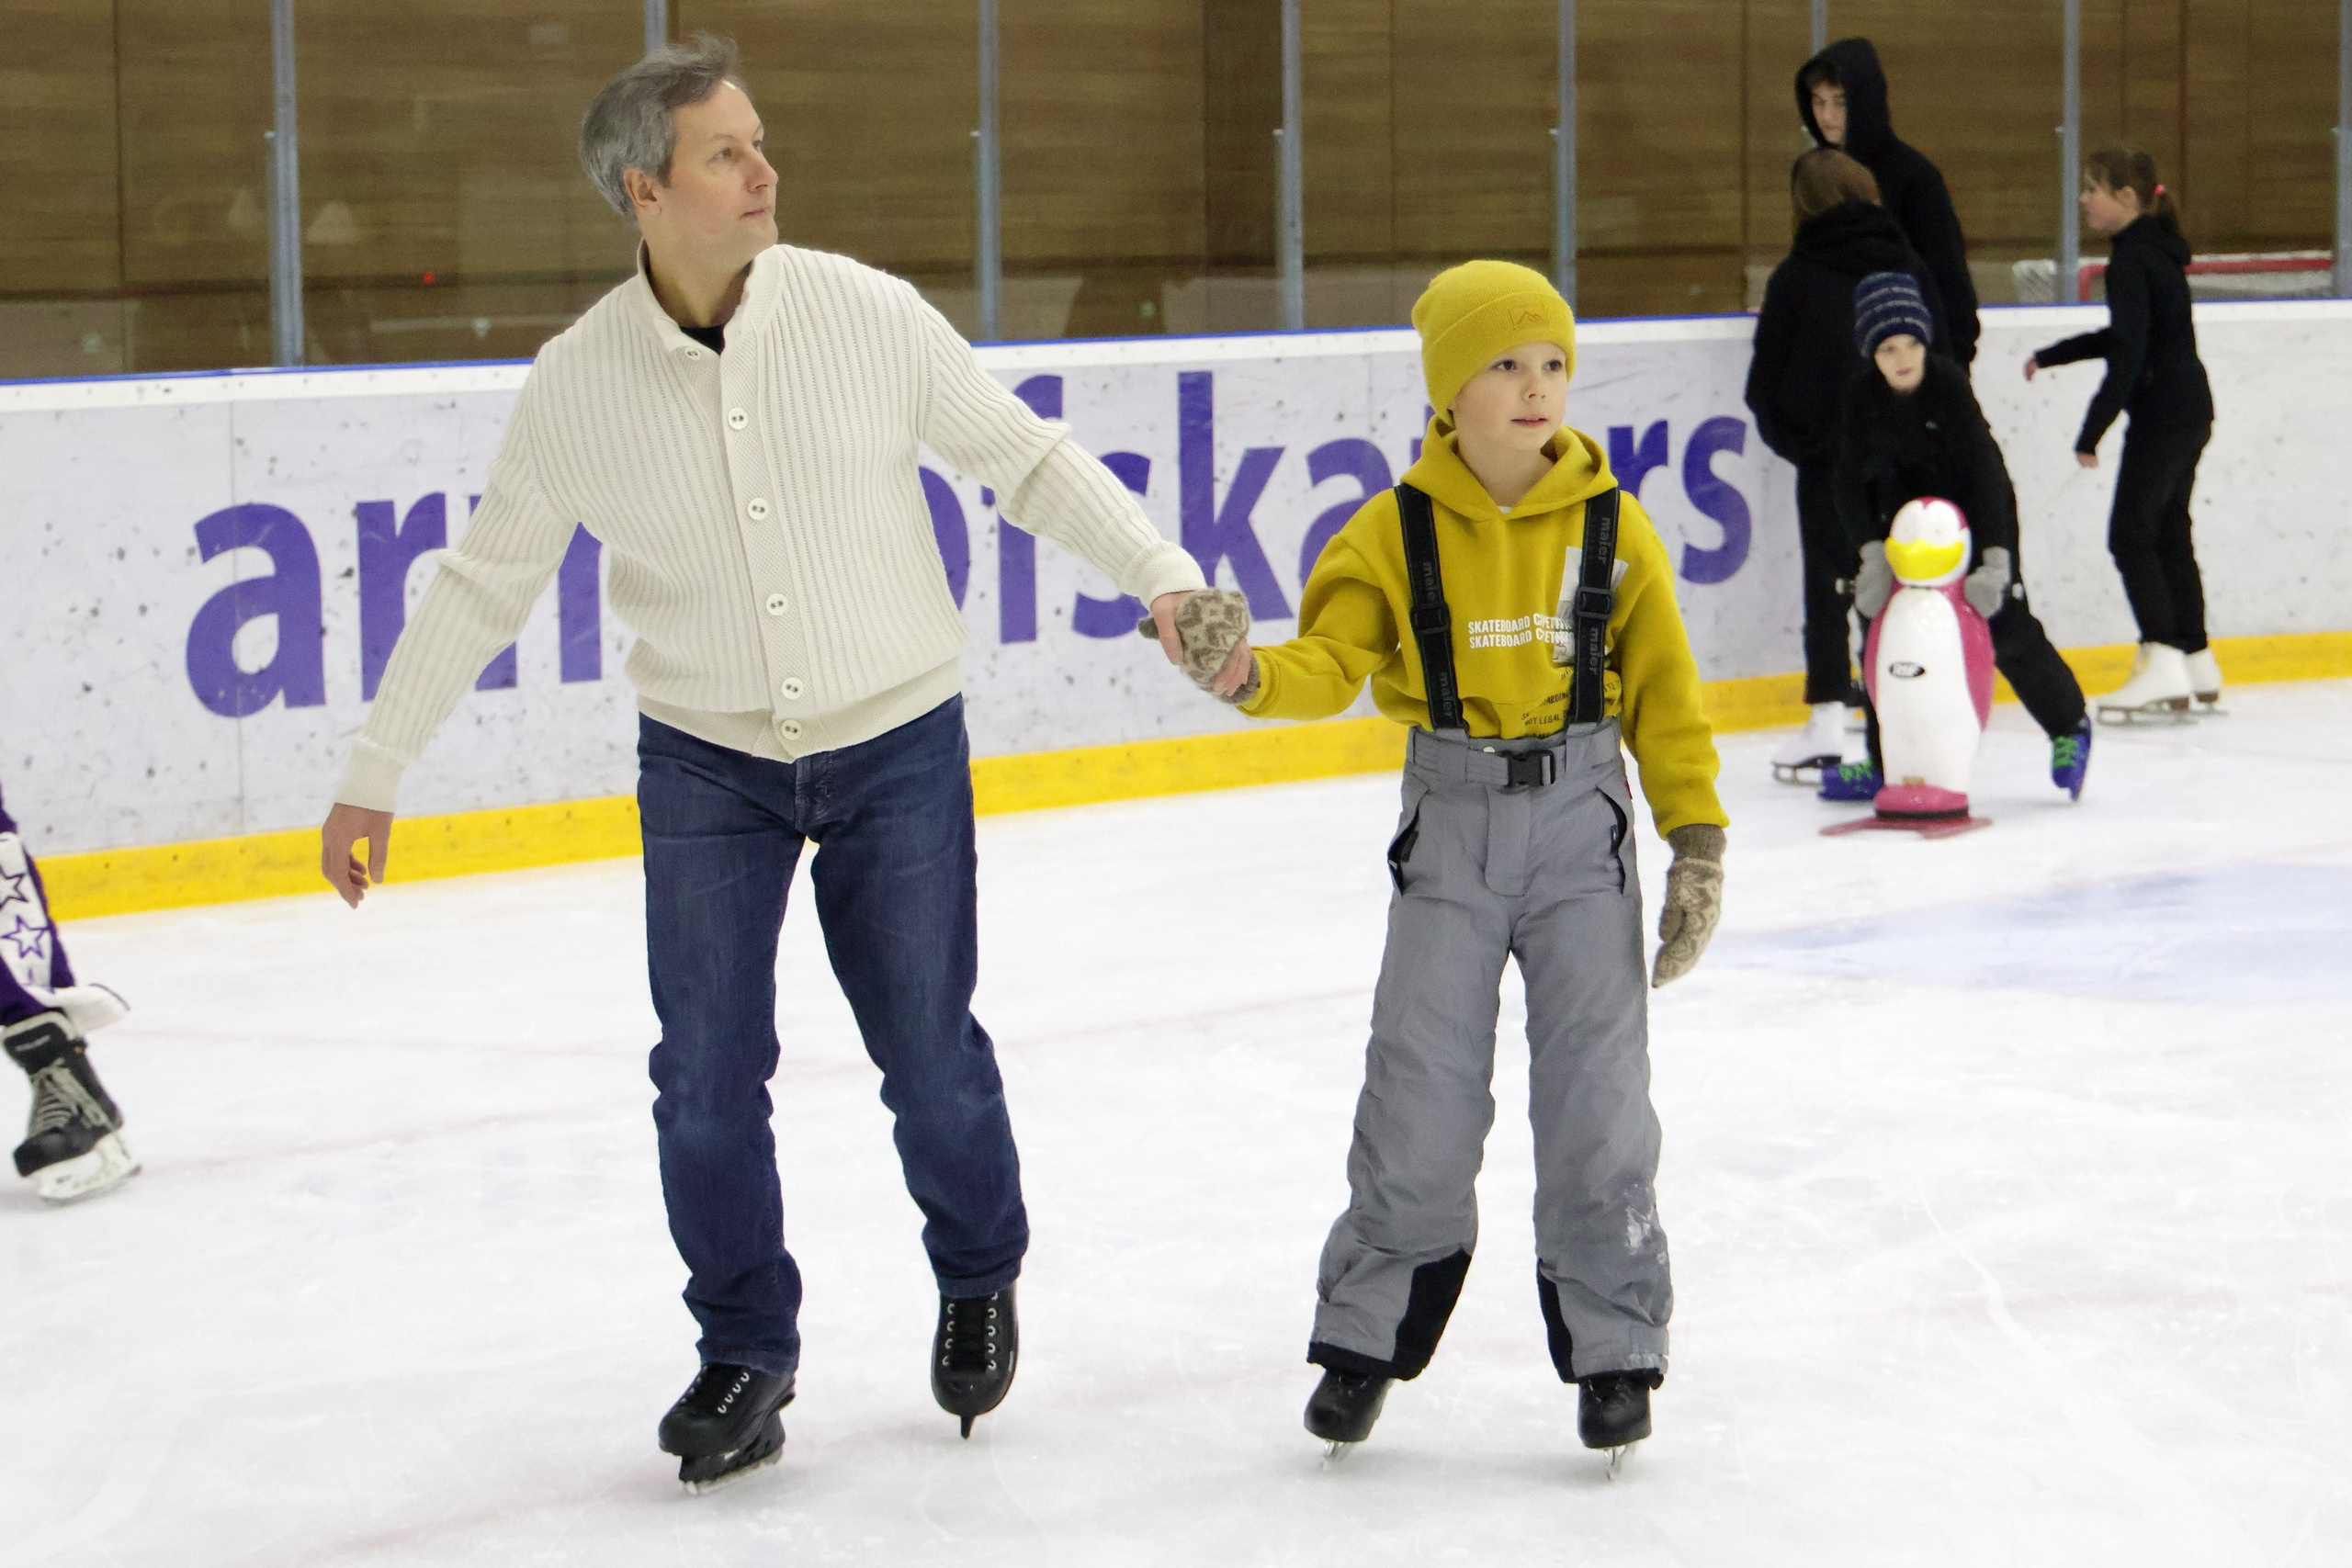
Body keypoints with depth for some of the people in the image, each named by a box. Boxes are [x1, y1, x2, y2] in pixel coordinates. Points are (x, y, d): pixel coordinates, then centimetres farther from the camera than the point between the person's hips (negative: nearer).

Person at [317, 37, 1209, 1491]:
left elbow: (1027, 459, -1)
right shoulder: (579, 384, -10)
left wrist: (1164, 576, -9)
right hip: (705, 765, 1)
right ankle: (746, 1351, 18)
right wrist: (374, 776, 3)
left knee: (931, 1058, 4)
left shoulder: (867, 313, -12)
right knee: (707, 1075, -2)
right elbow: (483, 585, 0)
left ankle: (980, 1282, 33)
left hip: (897, 752, -1)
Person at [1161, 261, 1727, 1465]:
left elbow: (1665, 693, 4)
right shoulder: (1395, 533, -3)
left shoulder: (1613, 527, -1)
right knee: (1421, 1096, 2)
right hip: (1449, 827, 0)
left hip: (1580, 826, 0)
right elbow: (1328, 662, -9)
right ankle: (1366, 1336, 18)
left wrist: (1696, 839, 2)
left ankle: (1612, 1348, 14)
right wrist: (1249, 675, -30)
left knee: (1595, 1095, 1)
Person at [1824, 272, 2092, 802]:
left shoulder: (1948, 384, -28)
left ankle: (2069, 728, 16)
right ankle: (1883, 761, 10)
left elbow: (1984, 470, -29)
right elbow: (1852, 481, -13)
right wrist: (1872, 553, -26)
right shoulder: (1863, 398, -16)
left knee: (2006, 626, -8)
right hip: (1908, 513, 4)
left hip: (1976, 508, -4)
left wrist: (1995, 560, -36)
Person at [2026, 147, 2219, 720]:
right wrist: (2051, 356, 27)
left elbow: (2128, 356, -21)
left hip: (2162, 413, -10)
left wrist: (2092, 432, -20)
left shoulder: (2132, 263, -16)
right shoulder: (2158, 251, 13)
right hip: (2189, 409, 10)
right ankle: (2198, 665, 21)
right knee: (2168, 531, 16)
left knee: (2131, 534, -8)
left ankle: (2162, 666, -15)